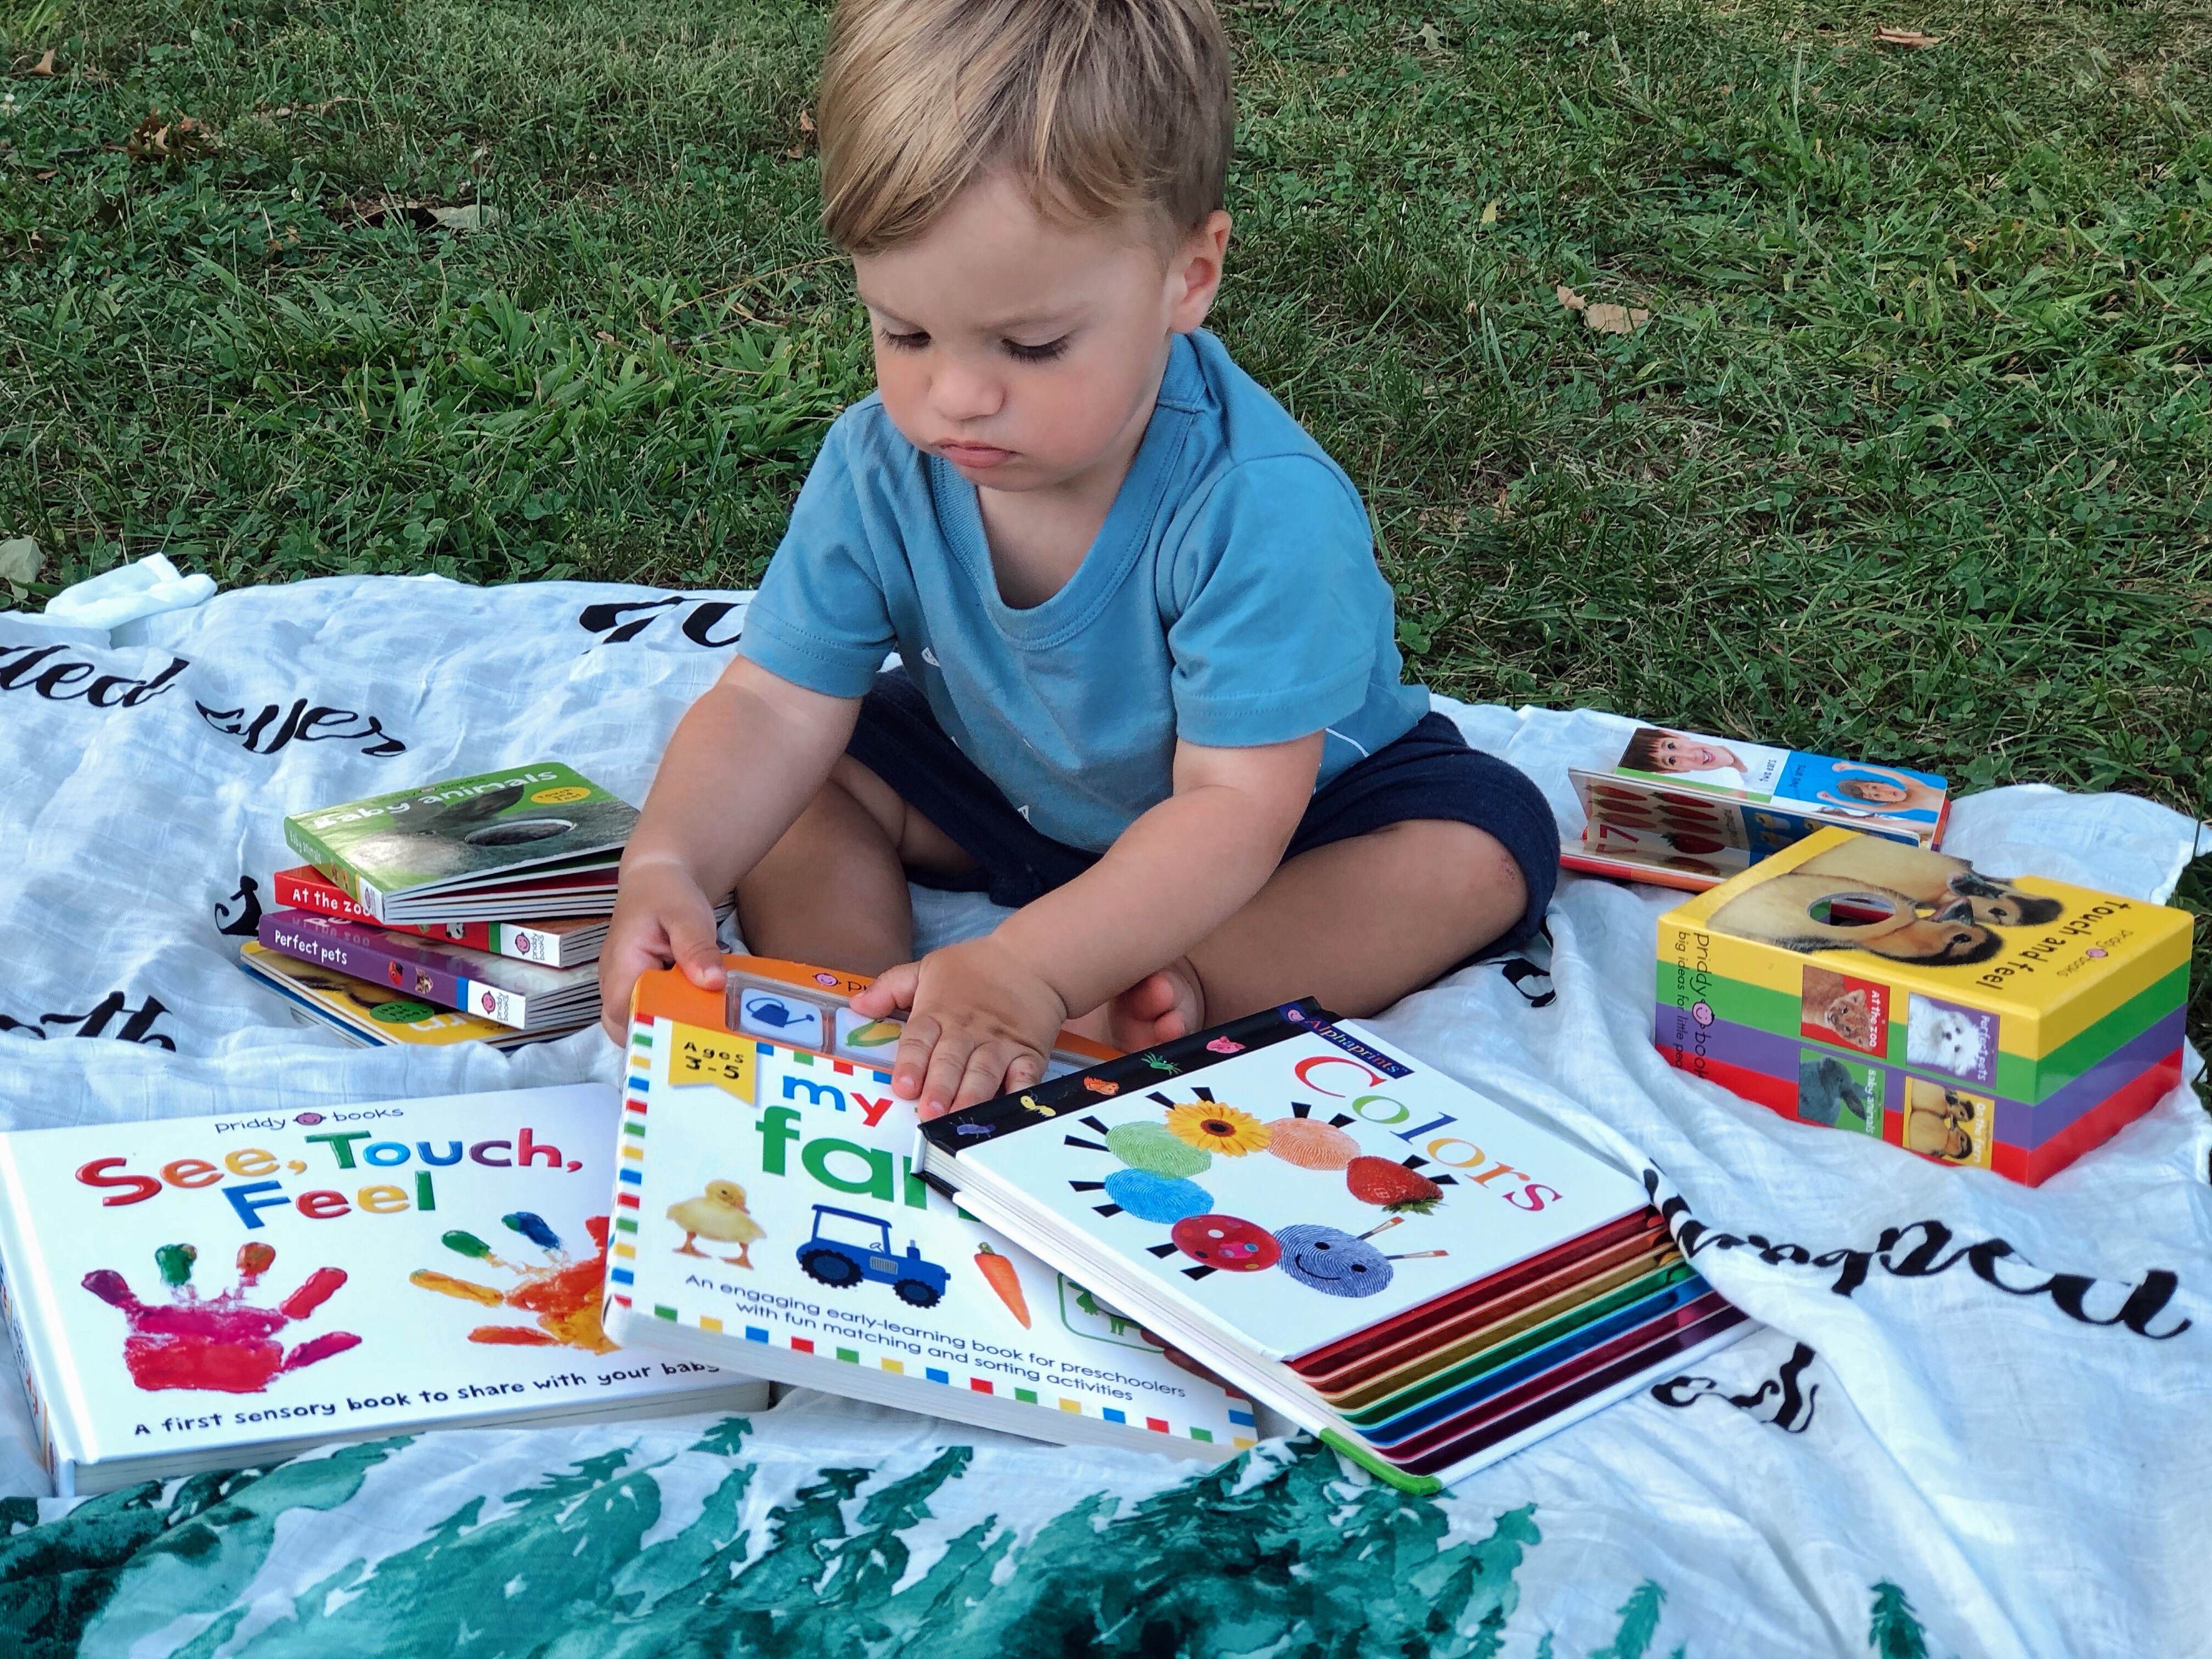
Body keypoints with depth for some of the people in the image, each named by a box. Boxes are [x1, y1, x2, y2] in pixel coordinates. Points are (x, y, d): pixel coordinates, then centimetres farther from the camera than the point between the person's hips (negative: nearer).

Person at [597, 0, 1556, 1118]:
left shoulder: (1260, 509, -38)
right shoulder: (879, 469, -23)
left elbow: (1234, 806, -41)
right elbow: (774, 705, -21)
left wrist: (1031, 968, -55)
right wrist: (666, 869, -43)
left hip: (1290, 802, -3)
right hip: (1003, 782, 4)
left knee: (1485, 845, -28)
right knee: (790, 794, -13)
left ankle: (1135, 1005, -35)